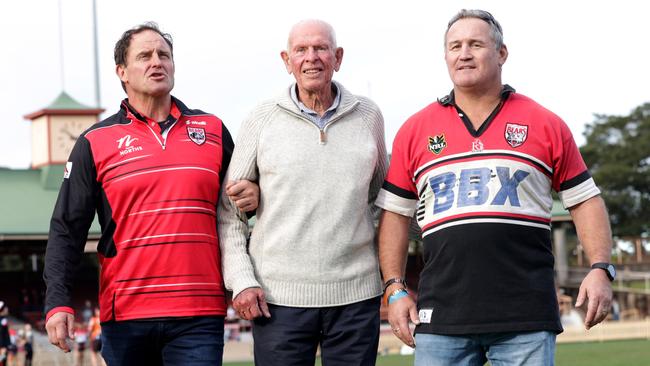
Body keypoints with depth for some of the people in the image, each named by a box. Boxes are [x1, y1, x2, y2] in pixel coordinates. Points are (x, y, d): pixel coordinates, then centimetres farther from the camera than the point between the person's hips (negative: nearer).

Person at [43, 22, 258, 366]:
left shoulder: (212, 130, 12)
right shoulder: (96, 143, 6)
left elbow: (240, 193, 24)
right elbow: (67, 229, 3)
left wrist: (252, 195, -1)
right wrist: (57, 301, -9)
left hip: (199, 314, 1)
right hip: (125, 315, 0)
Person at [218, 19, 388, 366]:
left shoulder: (368, 116, 7)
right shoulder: (262, 119, 2)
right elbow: (228, 210, 4)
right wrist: (241, 281, -6)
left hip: (356, 294, 2)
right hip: (279, 296, -1)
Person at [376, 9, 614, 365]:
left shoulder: (545, 125, 8)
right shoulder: (415, 130, 11)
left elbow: (584, 200, 10)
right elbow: (395, 213, 14)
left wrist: (600, 268, -2)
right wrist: (395, 289, 6)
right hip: (441, 316, 1)